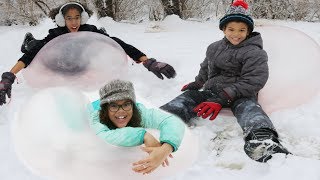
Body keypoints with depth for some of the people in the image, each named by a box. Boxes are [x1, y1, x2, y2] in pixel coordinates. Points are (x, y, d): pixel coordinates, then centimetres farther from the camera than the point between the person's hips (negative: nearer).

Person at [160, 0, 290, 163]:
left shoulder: (254, 53, -1)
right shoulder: (213, 48, 18)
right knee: (187, 97, -21)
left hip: (241, 94, -5)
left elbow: (252, 81, -14)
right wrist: (197, 84, 20)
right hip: (212, 91, 5)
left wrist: (223, 98, -23)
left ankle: (263, 143, -69)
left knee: (247, 106, -38)